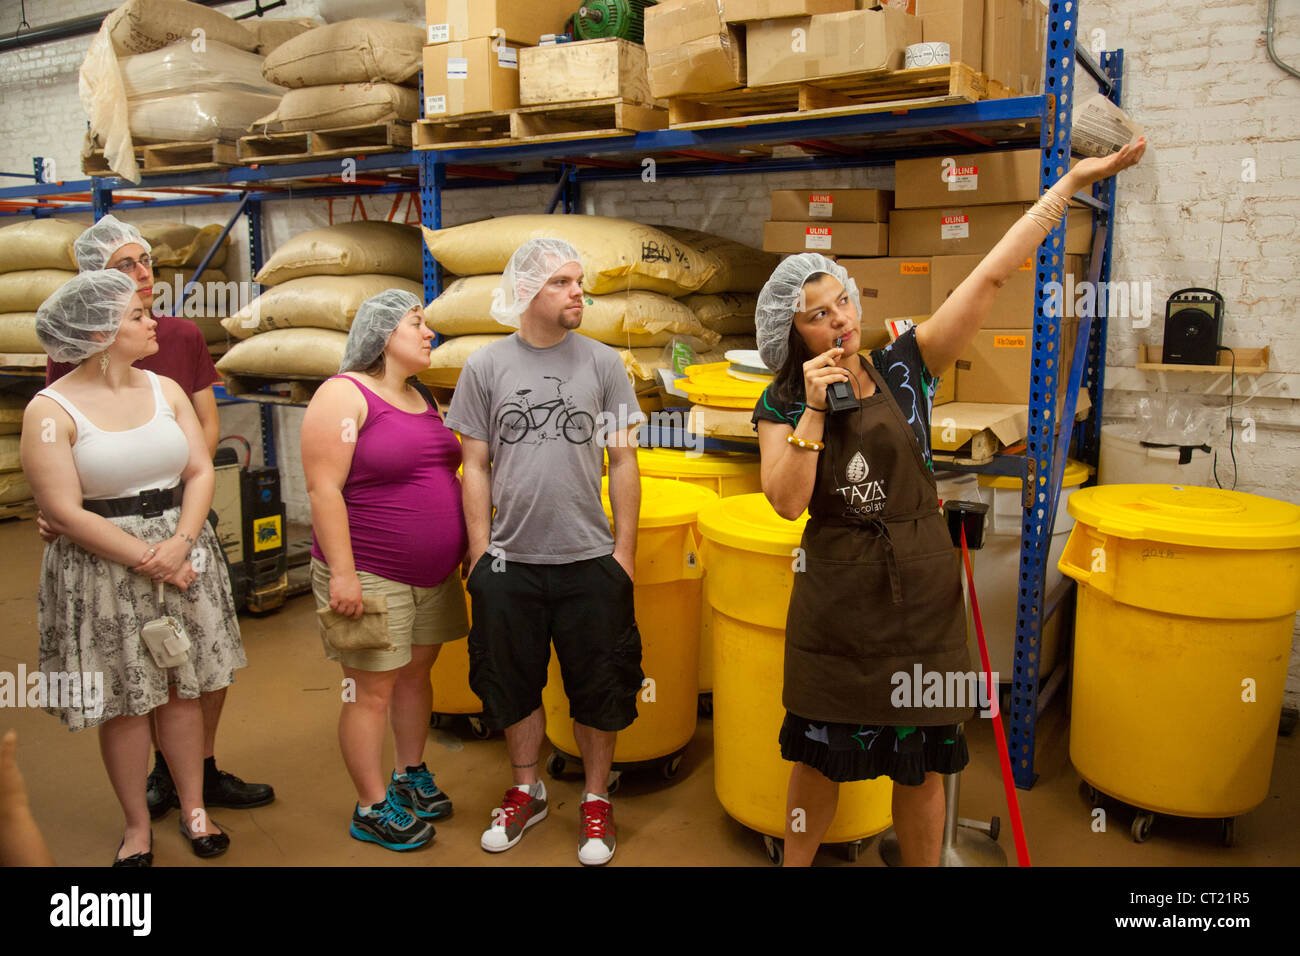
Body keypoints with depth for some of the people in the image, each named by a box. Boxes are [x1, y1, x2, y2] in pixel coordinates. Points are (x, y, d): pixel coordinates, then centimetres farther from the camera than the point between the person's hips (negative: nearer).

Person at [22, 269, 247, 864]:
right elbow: (65, 512, -13)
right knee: (124, 703, 6)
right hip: (102, 568, -3)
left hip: (182, 554, 4)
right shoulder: (51, 409, -9)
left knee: (183, 689, 11)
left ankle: (194, 809, 27)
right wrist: (149, 561, -14)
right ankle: (137, 827, 24)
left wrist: (180, 543, -13)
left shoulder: (165, 389, 5)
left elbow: (201, 471, 2)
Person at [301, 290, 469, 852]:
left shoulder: (421, 399, 12)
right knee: (372, 691, 3)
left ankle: (410, 775, 35)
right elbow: (323, 488, -18)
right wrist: (342, 572, -21)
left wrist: (464, 549, 17)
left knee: (416, 674, 17)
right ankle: (372, 808, 17)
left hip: (434, 573, 8)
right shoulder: (344, 394, -12)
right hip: (372, 575, -7)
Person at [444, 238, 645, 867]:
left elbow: (623, 462, 3)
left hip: (590, 558, 0)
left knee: (598, 687, 9)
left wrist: (624, 549, -1)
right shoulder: (485, 366, 1)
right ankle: (526, 791, 36)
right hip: (510, 561, 1)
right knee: (513, 684, 15)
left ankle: (596, 800, 29)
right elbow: (476, 466, 4)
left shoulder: (602, 362, 1)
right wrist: (480, 551, 0)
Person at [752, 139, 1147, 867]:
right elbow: (787, 501, -14)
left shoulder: (906, 367, -3)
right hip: (836, 596, 0)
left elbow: (993, 274, -8)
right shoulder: (782, 405, -2)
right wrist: (815, 409, -19)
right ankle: (796, 862, 36)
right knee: (819, 753, 14)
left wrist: (1071, 182, -10)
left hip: (920, 591, 0)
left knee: (921, 760, 12)